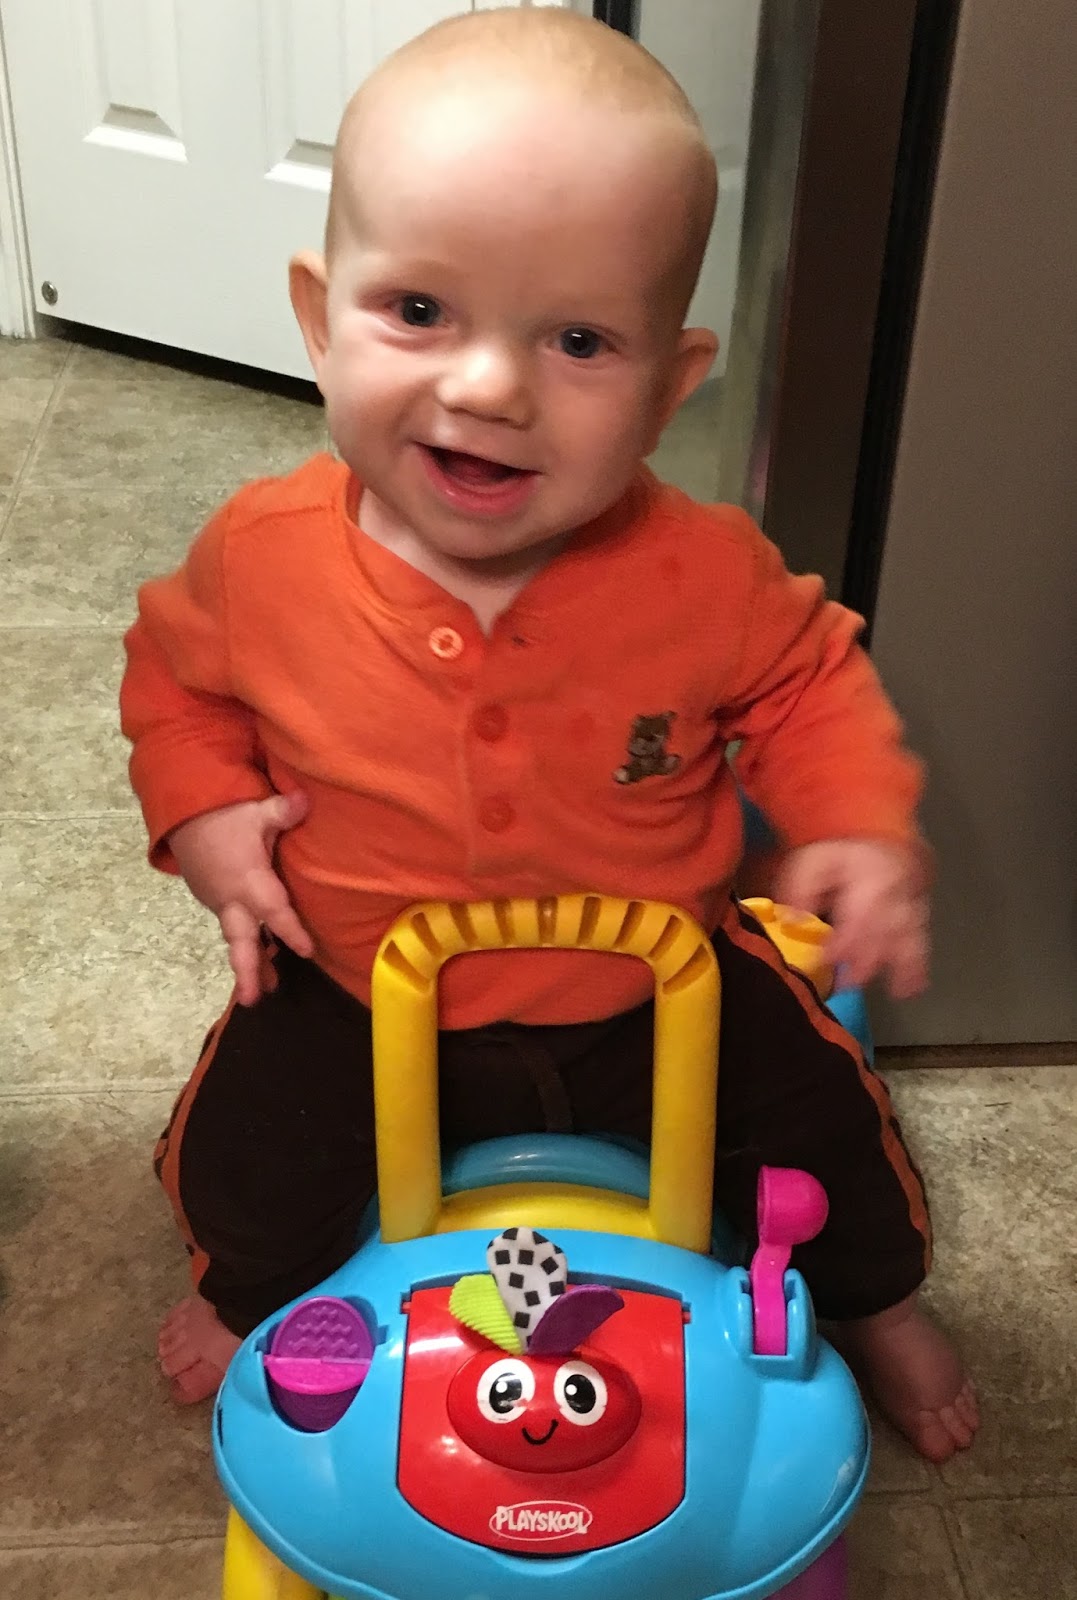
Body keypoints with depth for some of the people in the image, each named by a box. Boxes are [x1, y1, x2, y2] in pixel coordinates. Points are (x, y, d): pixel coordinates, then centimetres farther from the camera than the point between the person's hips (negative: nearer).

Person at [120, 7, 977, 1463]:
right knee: (240, 1164, -7)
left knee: (823, 1125, 1)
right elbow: (175, 674, 2)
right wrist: (201, 810, -15)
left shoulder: (705, 573, -21)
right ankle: (256, 1295, 34)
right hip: (361, 1000, 1)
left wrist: (863, 824, -17)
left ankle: (872, 1298, 40)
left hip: (656, 988, 0)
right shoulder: (261, 556, -20)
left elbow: (807, 678, -1)